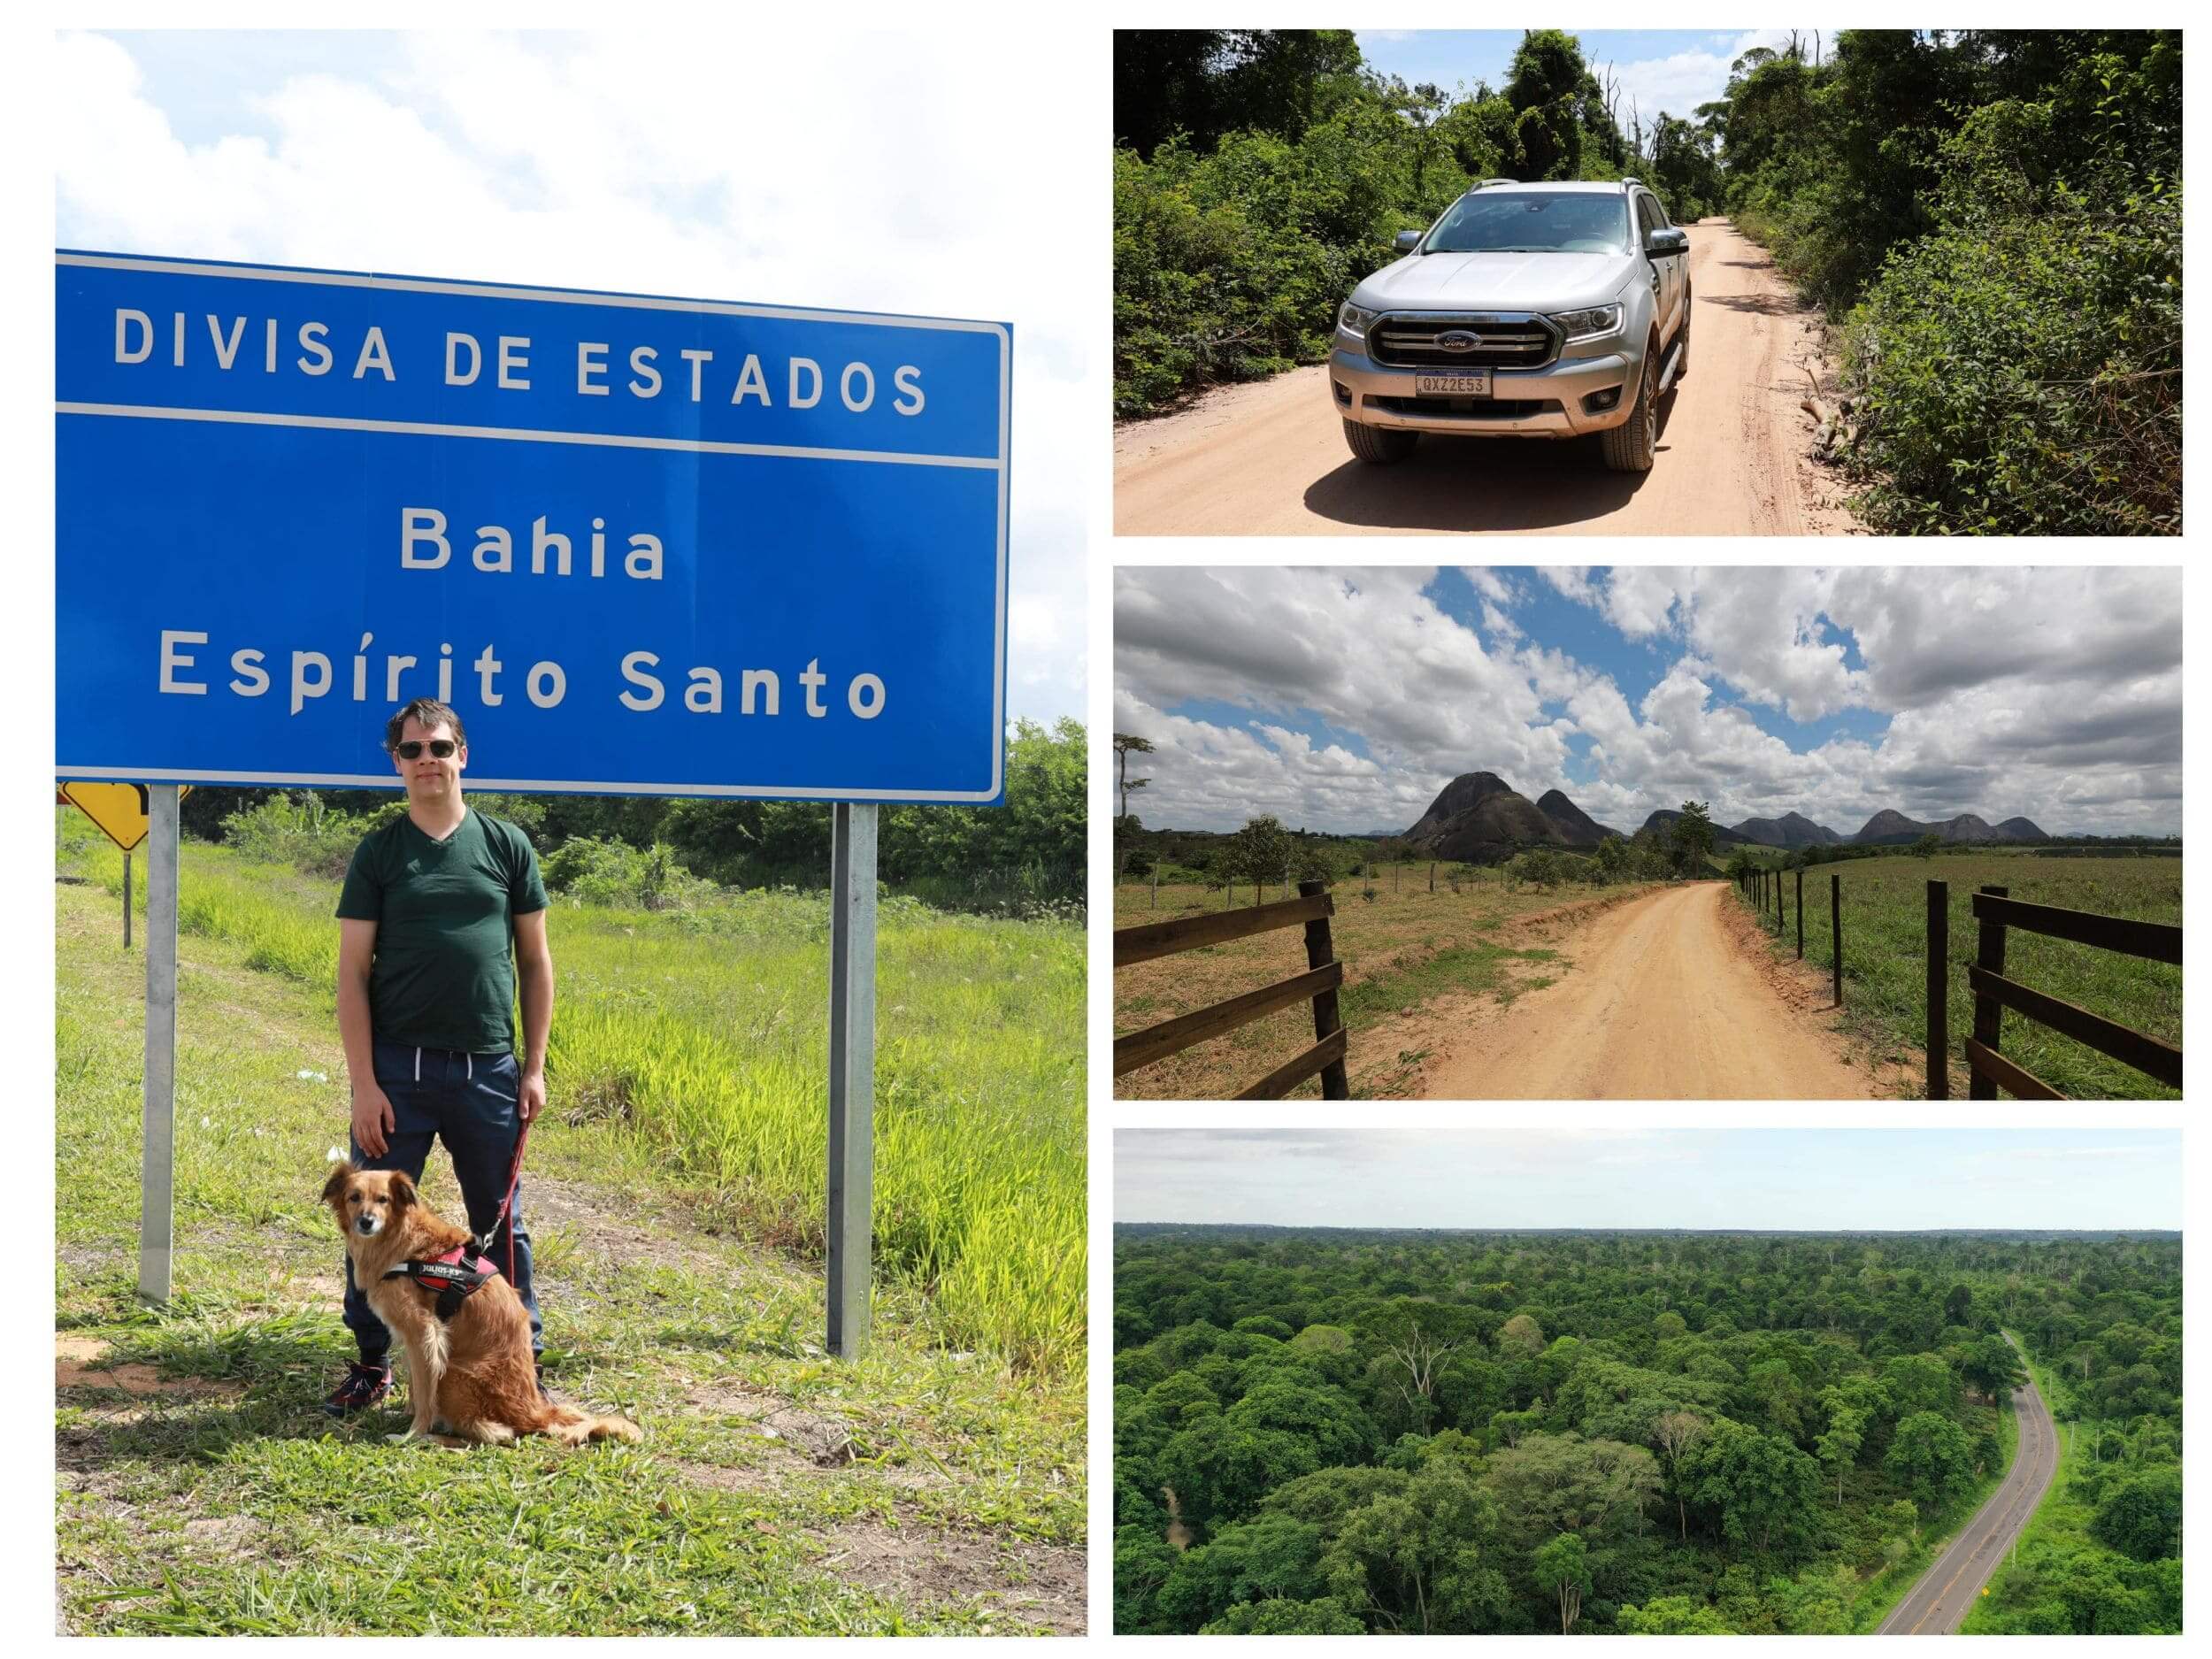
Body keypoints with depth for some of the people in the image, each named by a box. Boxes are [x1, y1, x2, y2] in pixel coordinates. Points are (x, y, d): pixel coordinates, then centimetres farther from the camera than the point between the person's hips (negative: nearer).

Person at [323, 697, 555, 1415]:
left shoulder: (507, 845, 6)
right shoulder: (379, 852, 3)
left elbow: (534, 961, 9)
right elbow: (353, 972, 0)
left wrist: (534, 1067, 3)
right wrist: (363, 1084, -8)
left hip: (488, 1069, 1)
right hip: (399, 1066, 0)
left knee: (502, 1224, 8)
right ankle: (372, 1363, 18)